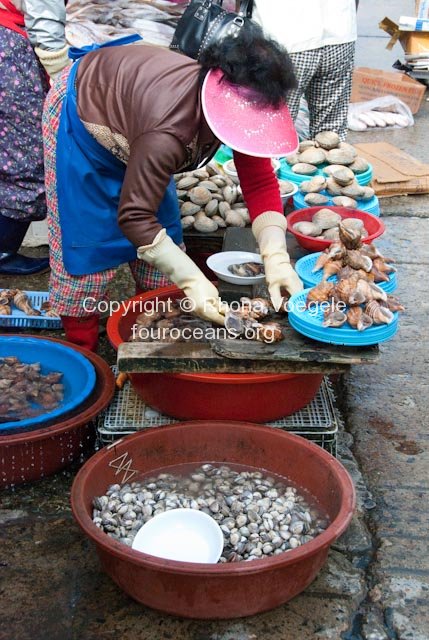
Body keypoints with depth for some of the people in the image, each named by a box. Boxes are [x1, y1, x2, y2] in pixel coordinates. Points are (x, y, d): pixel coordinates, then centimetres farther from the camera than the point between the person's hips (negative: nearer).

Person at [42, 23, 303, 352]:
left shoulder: (237, 108, -24)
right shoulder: (168, 132, -45)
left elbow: (261, 183, -20)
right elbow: (133, 217, -39)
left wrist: (276, 257, -33)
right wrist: (193, 280, -44)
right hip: (80, 114, -7)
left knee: (162, 226, 7)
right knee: (87, 237, -6)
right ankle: (82, 349, 8)